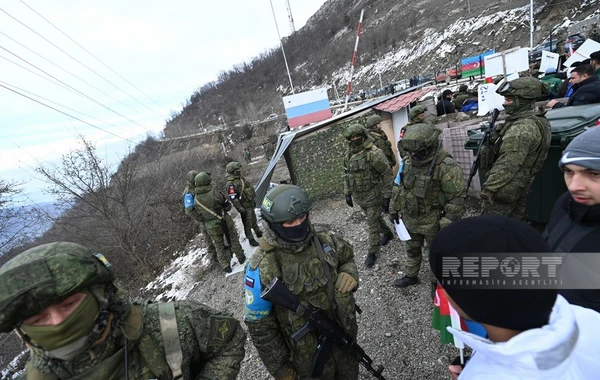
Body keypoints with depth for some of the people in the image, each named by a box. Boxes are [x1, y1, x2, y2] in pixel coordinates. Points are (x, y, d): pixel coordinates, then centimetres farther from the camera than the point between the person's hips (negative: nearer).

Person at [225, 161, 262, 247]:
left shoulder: (240, 178, 4)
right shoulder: (231, 184, -25)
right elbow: (233, 199, -26)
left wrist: (253, 200, 22)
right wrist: (241, 210, -24)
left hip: (250, 204, 9)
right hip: (245, 207, -9)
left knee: (254, 220, 24)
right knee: (248, 224, 5)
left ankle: (258, 233, 42)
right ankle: (251, 239, 20)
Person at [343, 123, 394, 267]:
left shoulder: (374, 153, -21)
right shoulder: (348, 155, 0)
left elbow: (388, 175, -17)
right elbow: (346, 175, 11)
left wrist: (386, 197, -16)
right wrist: (347, 194, 10)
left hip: (373, 195, -6)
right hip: (359, 196, 7)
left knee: (372, 224, 3)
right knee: (375, 218, 24)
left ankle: (372, 252, 20)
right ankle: (388, 233, 50)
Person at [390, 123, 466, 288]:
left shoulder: (446, 166, -25)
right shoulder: (409, 162, -2)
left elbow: (457, 198, -23)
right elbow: (401, 187, 10)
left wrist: (448, 226, -21)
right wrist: (394, 208, 12)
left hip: (432, 222, -6)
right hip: (410, 219, 6)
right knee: (412, 250, 24)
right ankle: (410, 276, 45)